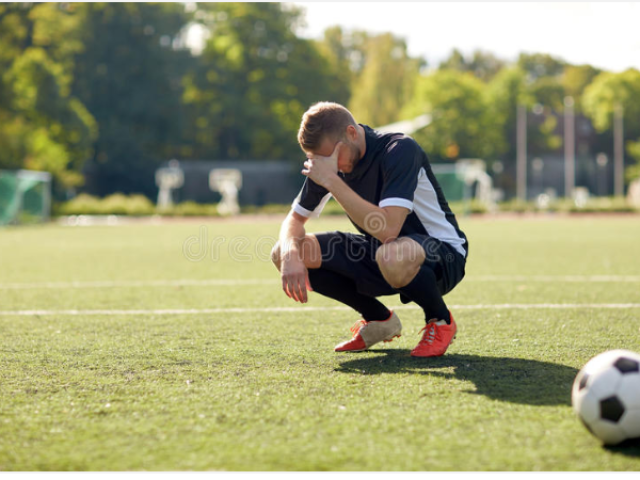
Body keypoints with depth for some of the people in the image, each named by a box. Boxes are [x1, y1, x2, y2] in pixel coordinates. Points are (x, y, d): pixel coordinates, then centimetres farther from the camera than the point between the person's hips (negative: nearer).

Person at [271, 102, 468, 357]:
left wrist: (331, 180, -35)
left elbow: (387, 230, -37)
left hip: (442, 254, -7)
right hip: (378, 252, 7)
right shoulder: (328, 162, -4)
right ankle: (378, 320, 9)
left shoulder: (400, 150, -25)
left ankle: (440, 321, -9)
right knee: (283, 253, -7)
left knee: (392, 255, -44)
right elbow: (295, 218, 4)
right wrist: (290, 255, -19)